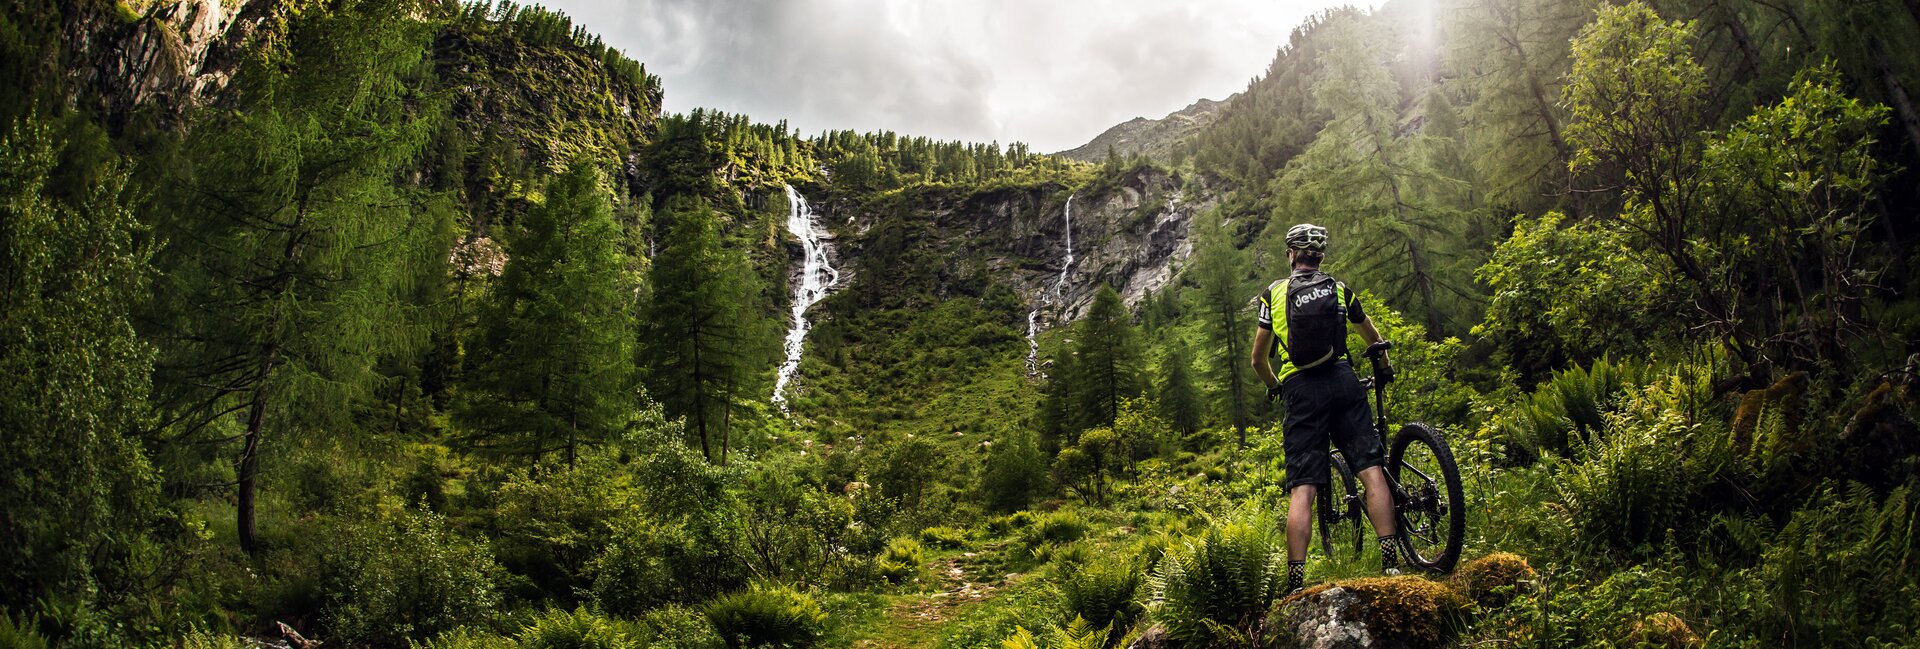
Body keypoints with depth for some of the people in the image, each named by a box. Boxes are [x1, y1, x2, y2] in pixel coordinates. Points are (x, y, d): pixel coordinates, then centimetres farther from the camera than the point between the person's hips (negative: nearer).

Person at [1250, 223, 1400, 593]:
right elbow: (1374, 340, 32)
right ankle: (1390, 562, -12)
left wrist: (1274, 387, 35)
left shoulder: (1274, 293, 13)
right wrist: (1385, 370, 52)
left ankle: (1296, 582, -12)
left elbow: (1258, 360, 15)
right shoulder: (1339, 289, 17)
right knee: (1371, 471, -1)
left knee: (1302, 490, -6)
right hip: (1342, 381, 1)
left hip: (1299, 389, -1)